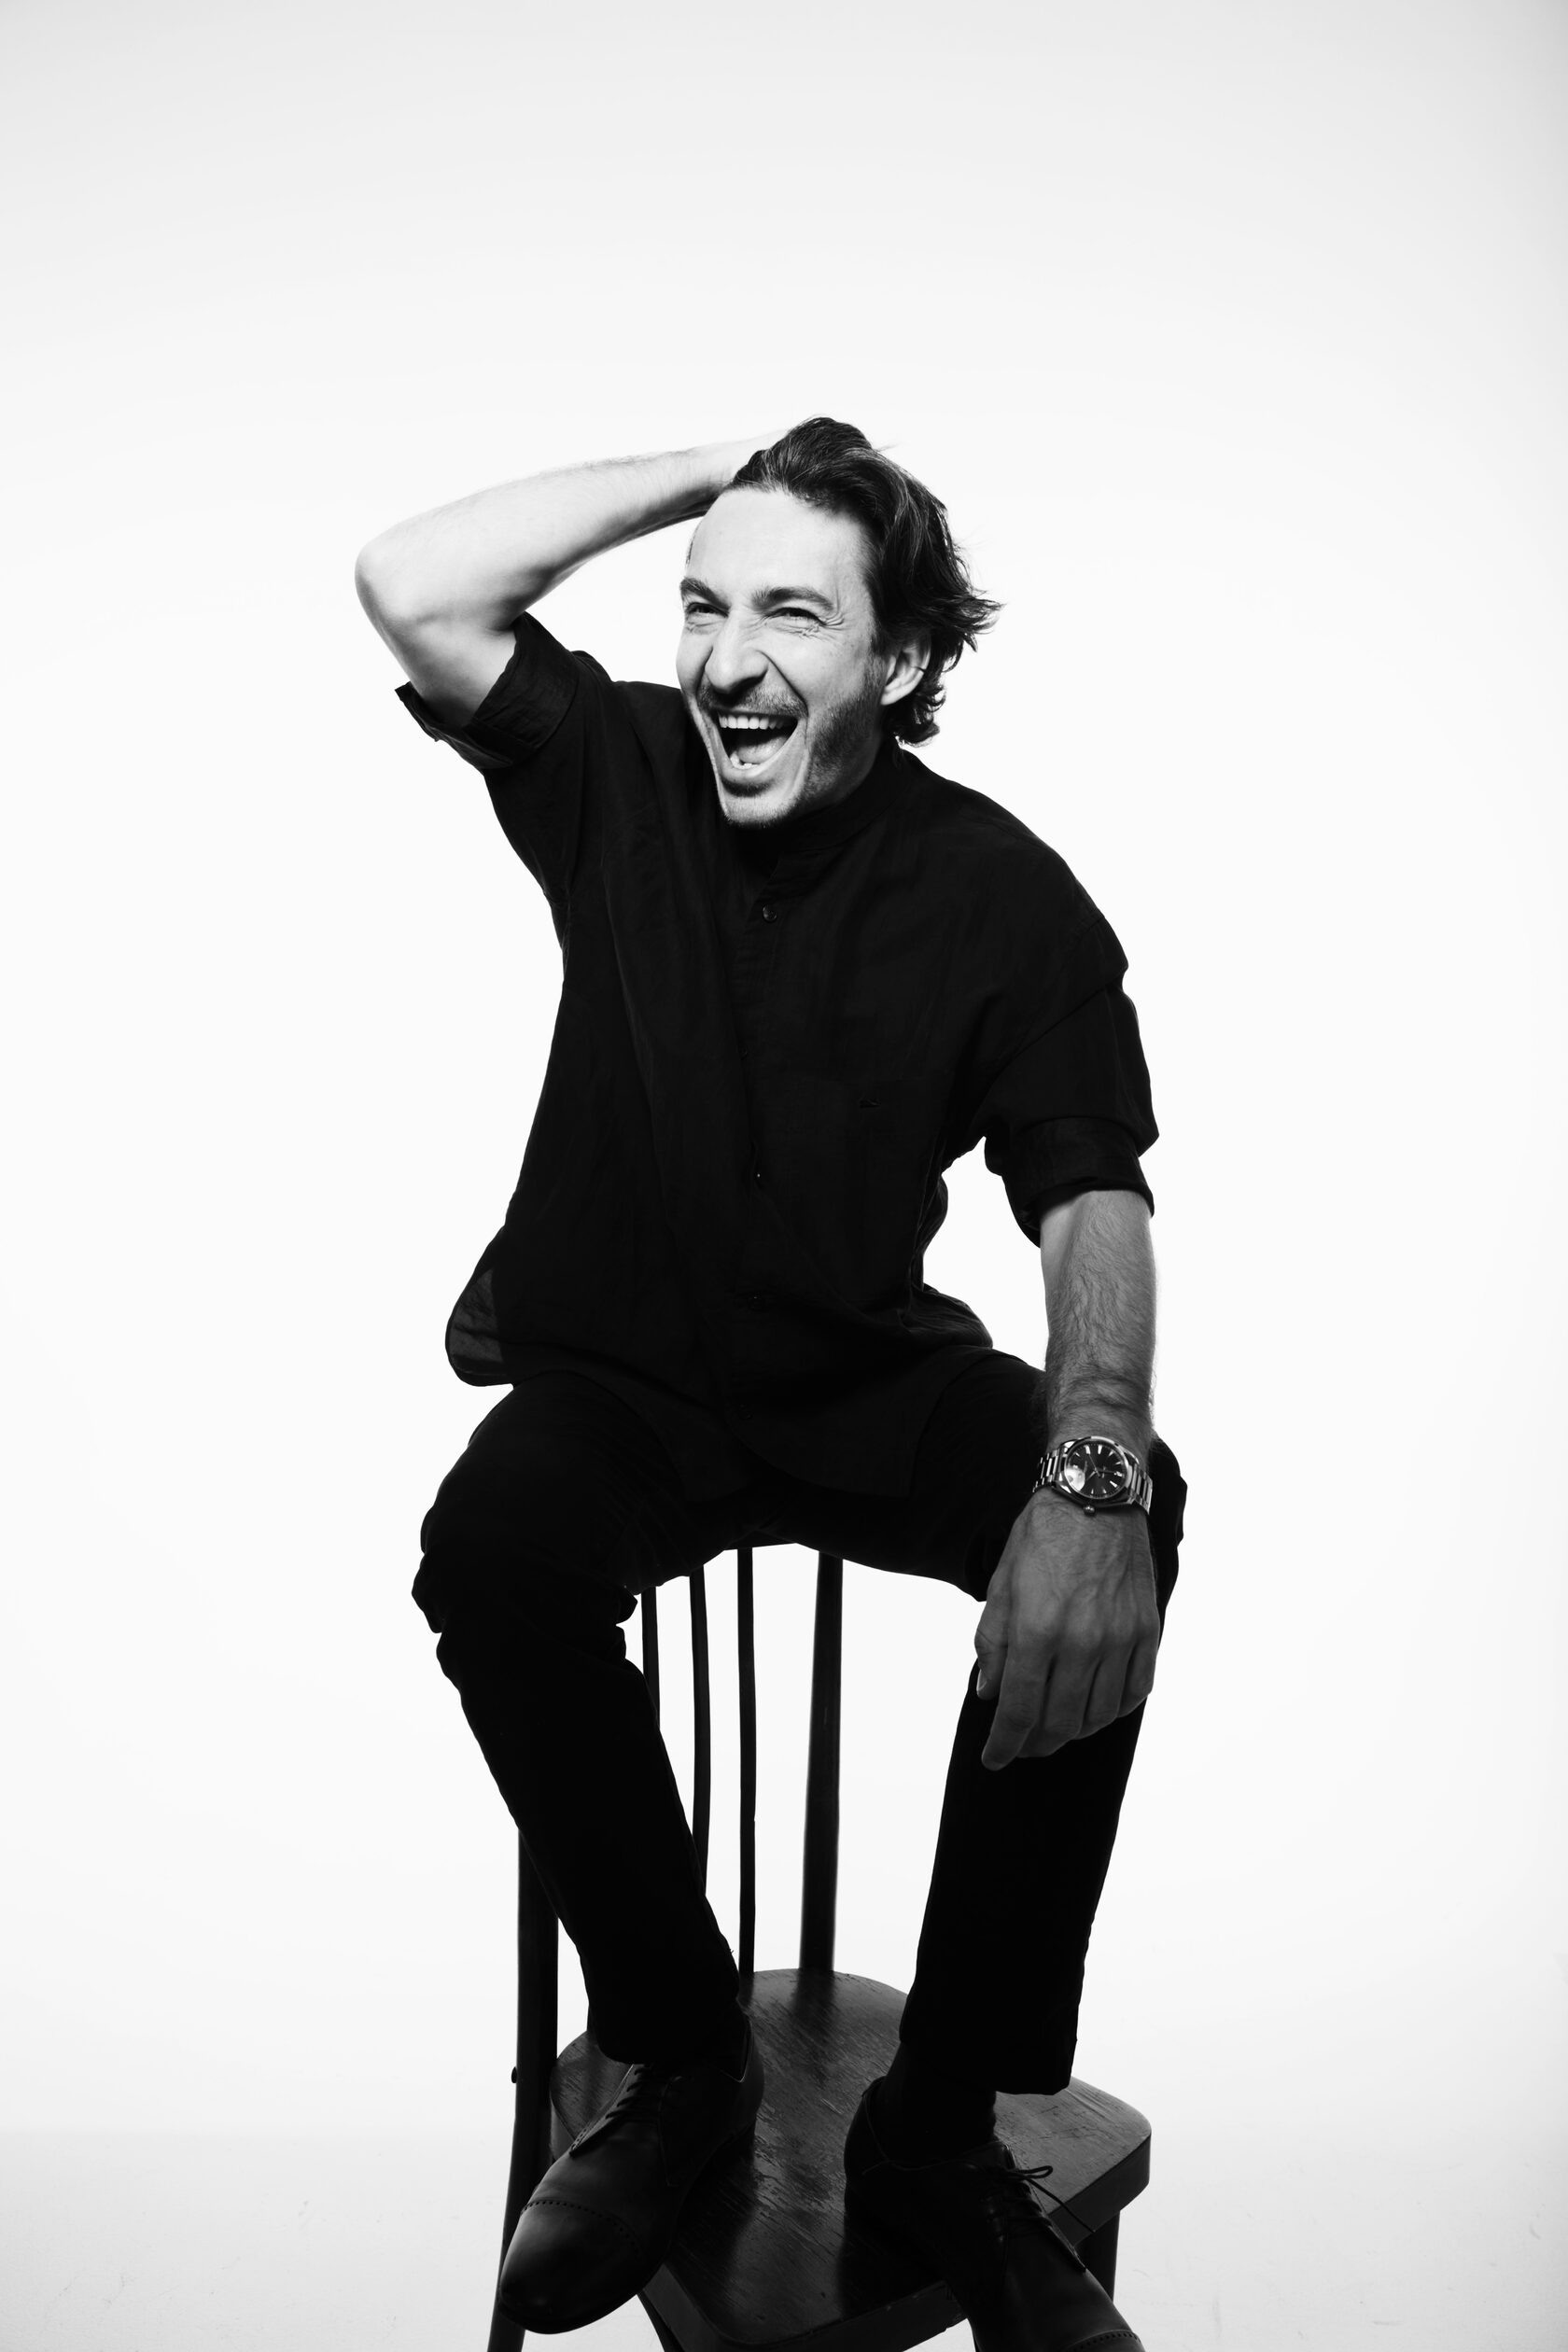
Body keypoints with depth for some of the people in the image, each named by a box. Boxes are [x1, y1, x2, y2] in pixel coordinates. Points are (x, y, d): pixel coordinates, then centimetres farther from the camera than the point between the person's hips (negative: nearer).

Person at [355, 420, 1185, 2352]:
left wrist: (1093, 1466, -38)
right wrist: (709, 473, -13)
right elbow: (412, 589, -16)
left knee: (1110, 1543, -29)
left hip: (870, 1378, 0)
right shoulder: (619, 777, -3)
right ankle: (679, 2059, -9)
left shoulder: (1001, 893, -10)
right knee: (491, 1556, -32)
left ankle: (942, 2128, -14)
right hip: (612, 1377, 1)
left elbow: (1094, 1199, -18)